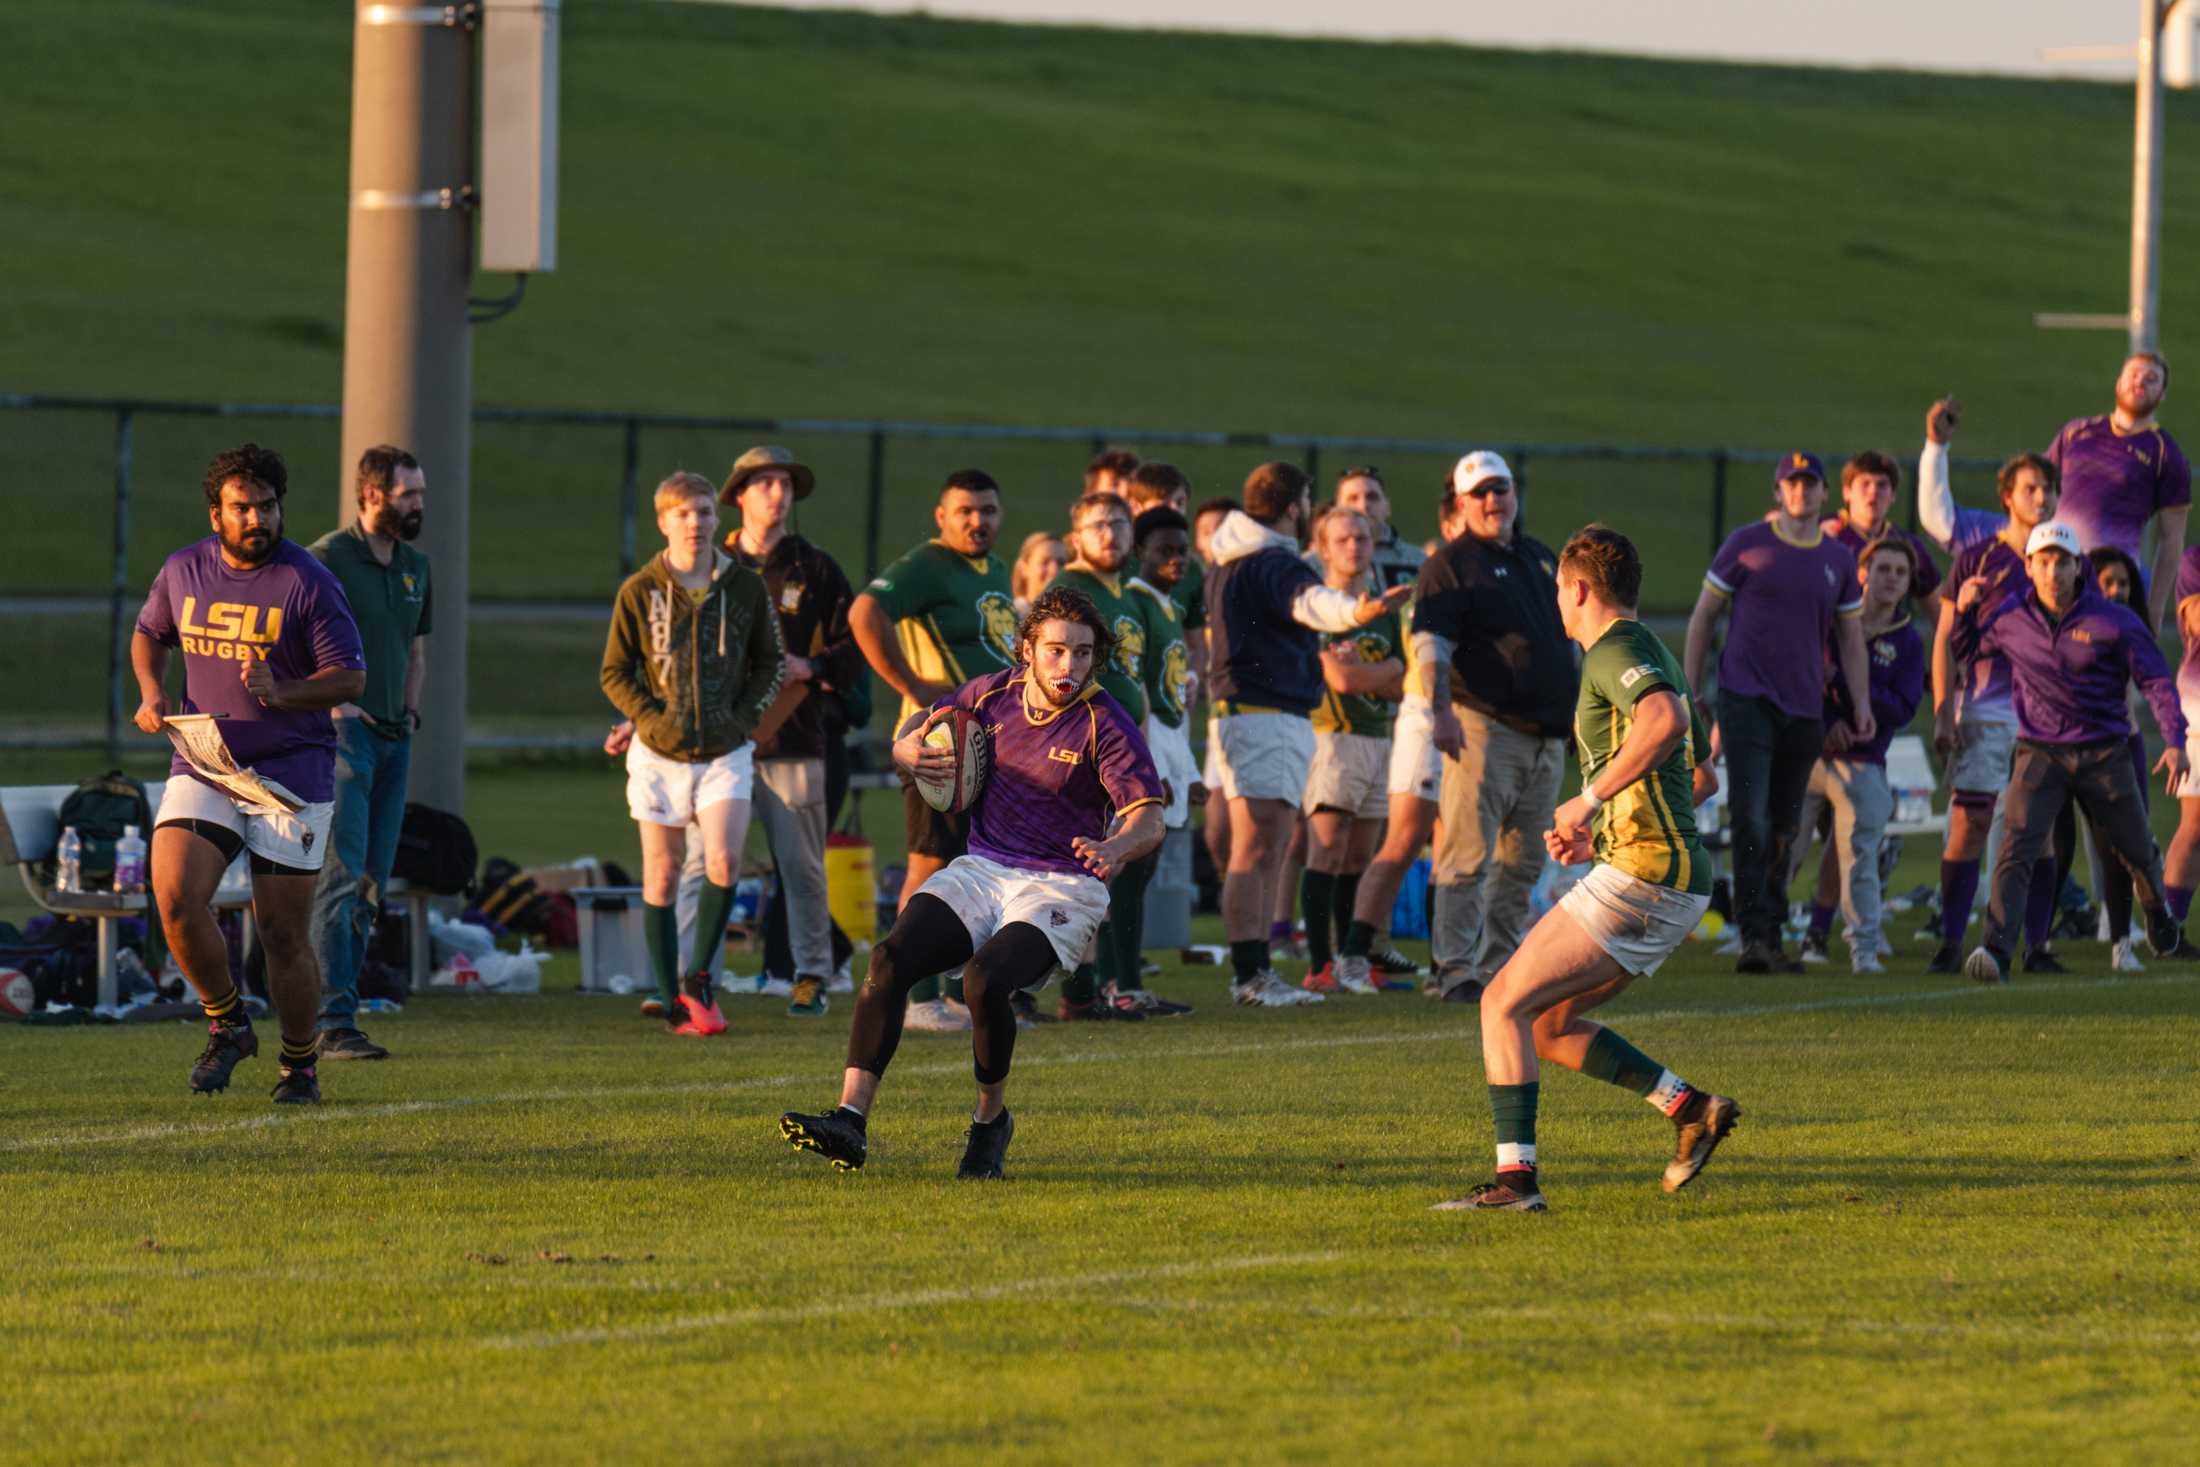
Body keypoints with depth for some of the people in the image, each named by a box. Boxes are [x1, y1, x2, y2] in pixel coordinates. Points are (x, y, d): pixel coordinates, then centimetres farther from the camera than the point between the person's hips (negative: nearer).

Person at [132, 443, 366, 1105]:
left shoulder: (309, 583, -8)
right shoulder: (184, 570, 5)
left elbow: (350, 678, -7)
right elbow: (148, 633, 25)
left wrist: (279, 692, -24)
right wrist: (151, 694, 6)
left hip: (290, 775, -3)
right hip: (201, 767, 3)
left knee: (284, 936, -1)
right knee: (175, 895, -17)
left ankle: (300, 1066, 18)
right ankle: (227, 1024, 5)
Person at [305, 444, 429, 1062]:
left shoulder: (415, 566, 14)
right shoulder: (327, 560, -10)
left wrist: (409, 713, 12)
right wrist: (332, 704, -17)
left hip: (393, 737, 8)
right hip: (343, 733, -8)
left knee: (371, 884, 8)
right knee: (342, 878, -14)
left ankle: (340, 1010, 14)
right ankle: (333, 1025, -17)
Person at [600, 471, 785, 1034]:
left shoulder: (746, 587, 2)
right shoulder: (639, 592, -2)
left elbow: (770, 664, 12)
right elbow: (615, 672, 3)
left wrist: (743, 716, -3)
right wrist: (652, 718, -11)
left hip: (726, 752, 0)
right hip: (659, 754, 0)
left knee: (723, 862, -18)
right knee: (662, 878, 2)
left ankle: (698, 976, 2)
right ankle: (673, 1003, 11)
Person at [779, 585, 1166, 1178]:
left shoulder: (1107, 724, -9)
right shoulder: (992, 694, 5)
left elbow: (1147, 818, -17)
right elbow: (915, 730, 21)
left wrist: (1114, 849, -40)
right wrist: (908, 749, -5)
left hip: (1060, 886, -5)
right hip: (982, 869, 5)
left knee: (985, 979, -31)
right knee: (888, 960, -19)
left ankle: (991, 1118, -5)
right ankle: (851, 1119, -25)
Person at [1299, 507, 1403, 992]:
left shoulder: (1384, 610, 18)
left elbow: (1401, 685, 11)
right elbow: (1339, 678, -13)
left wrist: (1362, 673, -6)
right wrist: (1386, 671, 2)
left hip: (1377, 737, 7)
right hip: (1334, 736, -7)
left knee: (1360, 859, 8)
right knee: (1327, 853, -12)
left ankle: (1355, 963, 11)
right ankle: (1320, 966, -15)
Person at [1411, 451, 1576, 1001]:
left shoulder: (1541, 558, 20)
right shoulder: (1450, 564, -2)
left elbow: (1572, 634, 28)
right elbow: (1430, 645, -12)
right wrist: (1440, 710, -25)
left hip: (1547, 735, 7)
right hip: (1485, 728, -7)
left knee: (1523, 863, 10)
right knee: (1469, 856, -12)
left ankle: (1501, 966, 16)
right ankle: (1456, 971, -13)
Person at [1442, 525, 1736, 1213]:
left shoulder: (1615, 651, -9)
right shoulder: (1654, 657, 22)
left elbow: (1666, 719, -32)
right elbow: (1702, 778, 30)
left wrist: (1591, 799, -24)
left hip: (1639, 875, -10)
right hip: (1680, 879, 10)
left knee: (1505, 1001, -7)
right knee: (1546, 1025, 14)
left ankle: (1515, 1175, -13)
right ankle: (1689, 1108, 8)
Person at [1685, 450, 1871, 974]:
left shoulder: (1838, 559, 11)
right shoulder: (1746, 545, 0)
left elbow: (1850, 636, 18)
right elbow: (1704, 617, 5)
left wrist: (1862, 703, 8)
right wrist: (1691, 691, 0)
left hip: (1804, 708, 4)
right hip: (1746, 696, -4)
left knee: (1785, 828, 8)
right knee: (1752, 818, -15)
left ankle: (1772, 940, 14)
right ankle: (1753, 938, -19)